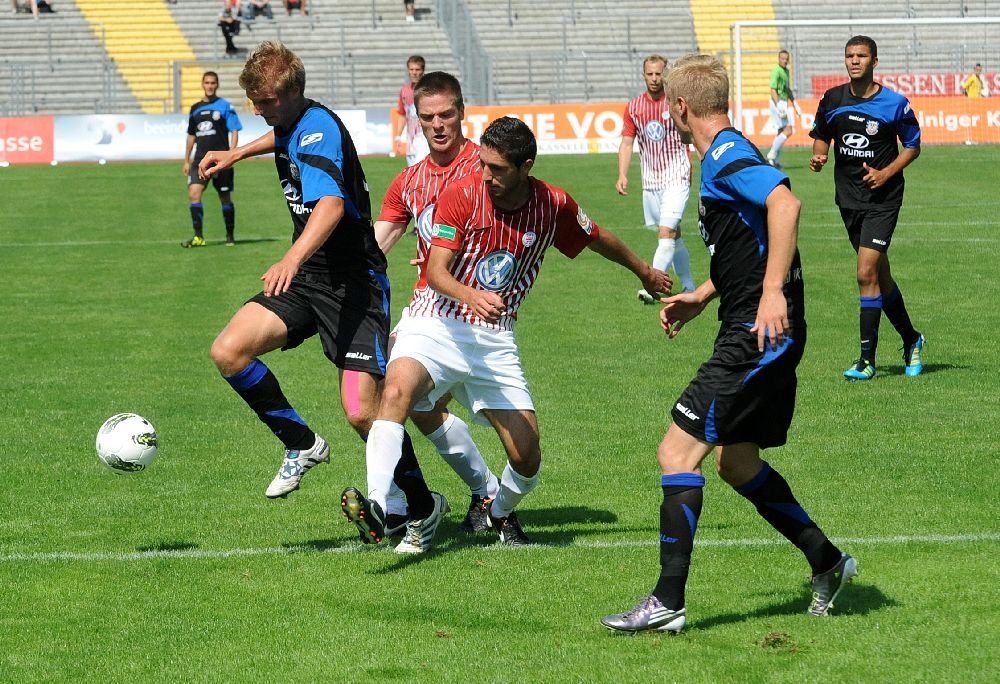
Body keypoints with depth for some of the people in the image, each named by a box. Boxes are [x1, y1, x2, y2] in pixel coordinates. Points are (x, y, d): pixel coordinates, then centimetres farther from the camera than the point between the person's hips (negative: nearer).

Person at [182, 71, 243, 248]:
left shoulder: (225, 106, -1)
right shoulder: (195, 109, 12)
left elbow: (235, 131, -3)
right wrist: (186, 161, 19)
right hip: (201, 159, 4)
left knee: (225, 198, 5)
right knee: (193, 193, -14)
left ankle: (230, 235, 21)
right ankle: (198, 237, -13)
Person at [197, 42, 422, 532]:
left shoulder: (318, 128, -21)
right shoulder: (292, 122, 7)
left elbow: (332, 204, -41)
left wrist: (293, 258, -56)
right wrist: (237, 153, 38)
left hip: (354, 283, -8)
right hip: (305, 277, 8)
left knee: (362, 410, -16)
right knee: (229, 351, -13)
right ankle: (301, 445, 7)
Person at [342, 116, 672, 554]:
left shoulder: (553, 205, -3)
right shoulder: (460, 196, -11)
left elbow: (599, 239, 19)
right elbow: (436, 272, -17)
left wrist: (643, 271, 35)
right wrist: (471, 296, -38)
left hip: (494, 338, 3)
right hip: (437, 324, -2)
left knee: (526, 457, -3)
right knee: (397, 390, -34)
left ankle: (500, 512, 32)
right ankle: (376, 506, -41)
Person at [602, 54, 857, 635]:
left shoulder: (726, 155, -13)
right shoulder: (729, 155, 19)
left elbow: (785, 203, -31)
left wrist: (773, 292, -36)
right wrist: (701, 297, 25)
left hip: (759, 336, -11)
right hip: (755, 334, 11)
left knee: (678, 451, -10)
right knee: (735, 461, 20)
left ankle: (668, 602, -9)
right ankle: (827, 562, 29)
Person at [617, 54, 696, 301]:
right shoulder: (633, 107, 5)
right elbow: (626, 143, 6)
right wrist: (623, 175, -6)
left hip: (676, 177, -4)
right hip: (651, 181, 4)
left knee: (667, 232, -16)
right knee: (673, 235, 12)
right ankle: (689, 287, 23)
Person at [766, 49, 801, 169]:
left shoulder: (786, 71, 16)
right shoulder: (776, 71, -13)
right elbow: (773, 90, -20)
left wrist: (795, 105, 26)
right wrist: (779, 105, -29)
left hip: (784, 103, 10)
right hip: (778, 103, -10)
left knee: (781, 132, 10)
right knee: (788, 131, -14)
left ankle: (773, 159, 13)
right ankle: (772, 155, -13)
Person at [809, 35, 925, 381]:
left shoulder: (895, 104, -8)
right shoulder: (832, 100, 3)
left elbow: (913, 146, 2)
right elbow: (821, 137, 16)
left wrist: (886, 173, -12)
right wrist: (818, 156, -6)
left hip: (883, 198, -5)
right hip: (849, 197, 5)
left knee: (866, 273, -15)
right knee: (879, 275, 13)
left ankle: (867, 358, -9)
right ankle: (910, 339, 33)